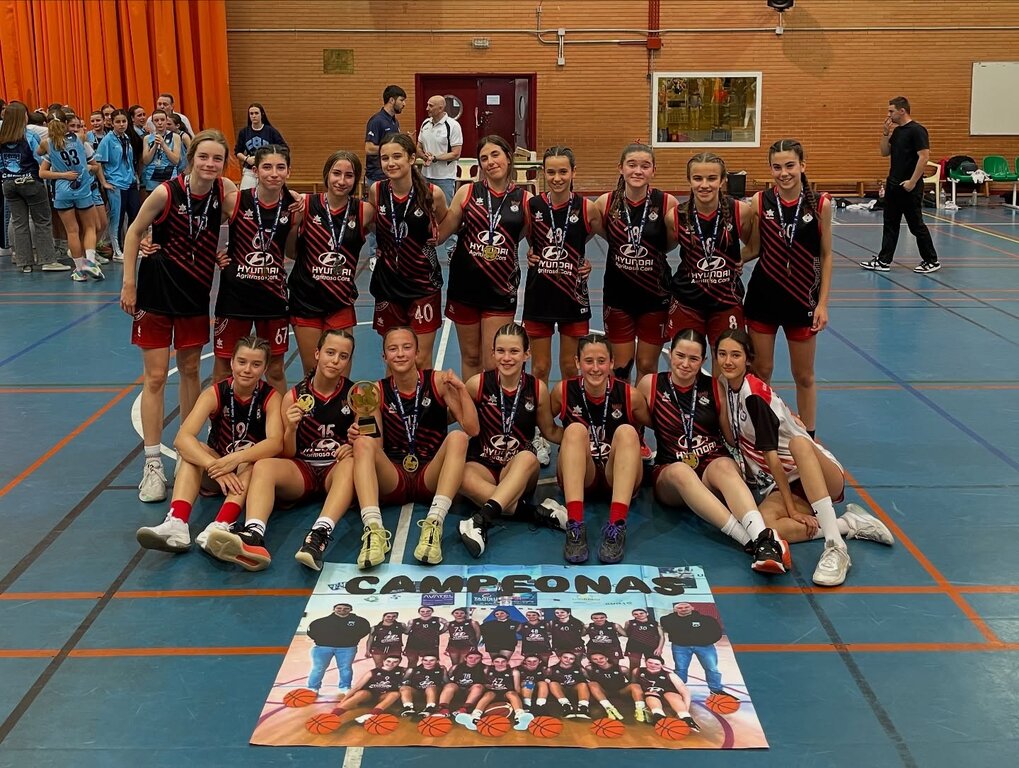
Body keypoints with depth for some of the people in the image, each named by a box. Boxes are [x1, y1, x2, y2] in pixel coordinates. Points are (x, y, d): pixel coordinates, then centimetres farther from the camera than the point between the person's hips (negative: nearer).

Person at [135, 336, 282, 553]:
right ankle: (176, 524, -47)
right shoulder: (215, 393, -13)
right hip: (216, 463, 2)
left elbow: (275, 443, -31)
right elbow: (182, 438, -28)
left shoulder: (270, 397, -14)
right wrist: (214, 466, -44)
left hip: (254, 471, -2)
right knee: (191, 450, -28)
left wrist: (236, 458, -48)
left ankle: (221, 526, -54)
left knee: (250, 457, -34)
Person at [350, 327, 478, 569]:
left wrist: (461, 388, -17)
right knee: (363, 443, -26)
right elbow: (377, 444, 1)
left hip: (431, 476, -1)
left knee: (458, 437, -27)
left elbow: (471, 429, -6)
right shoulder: (377, 392, 5)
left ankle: (434, 524, -39)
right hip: (393, 479, 1)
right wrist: (358, 437, -20)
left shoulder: (438, 381, 1)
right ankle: (373, 529, -43)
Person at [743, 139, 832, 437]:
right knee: (761, 371, 9)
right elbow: (753, 250, 1)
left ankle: (809, 439, 25)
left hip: (802, 299, 0)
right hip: (763, 296, 1)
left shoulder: (820, 204, -9)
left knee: (804, 376, 11)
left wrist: (823, 303, -5)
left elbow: (826, 256, -3)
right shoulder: (760, 202, -7)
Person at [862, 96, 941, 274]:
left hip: (909, 187, -9)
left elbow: (924, 157, -19)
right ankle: (883, 261, 14)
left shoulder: (917, 130, -14)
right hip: (893, 186, 9)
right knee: (890, 224, 10)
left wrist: (912, 181, -21)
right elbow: (884, 152, 15)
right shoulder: (897, 131, 12)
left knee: (916, 225, -1)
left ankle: (931, 261, 10)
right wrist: (885, 133, 2)